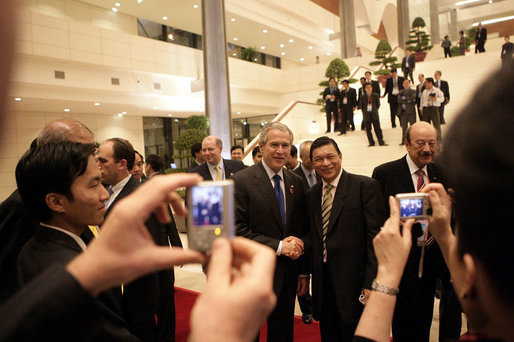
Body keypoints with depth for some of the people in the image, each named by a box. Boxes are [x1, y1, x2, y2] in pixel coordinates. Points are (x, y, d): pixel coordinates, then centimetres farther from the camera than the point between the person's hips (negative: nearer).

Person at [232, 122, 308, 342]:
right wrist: (278, 246, -19)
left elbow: (302, 230, 9)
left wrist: (303, 272, 8)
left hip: (288, 277, 5)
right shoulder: (242, 181, -12)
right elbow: (238, 230, -17)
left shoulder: (296, 182, 4)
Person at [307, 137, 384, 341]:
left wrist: (371, 283, -16)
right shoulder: (312, 194, 9)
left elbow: (376, 238, -13)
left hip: (354, 282, -5)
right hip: (323, 283, 5)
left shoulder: (366, 186, -9)